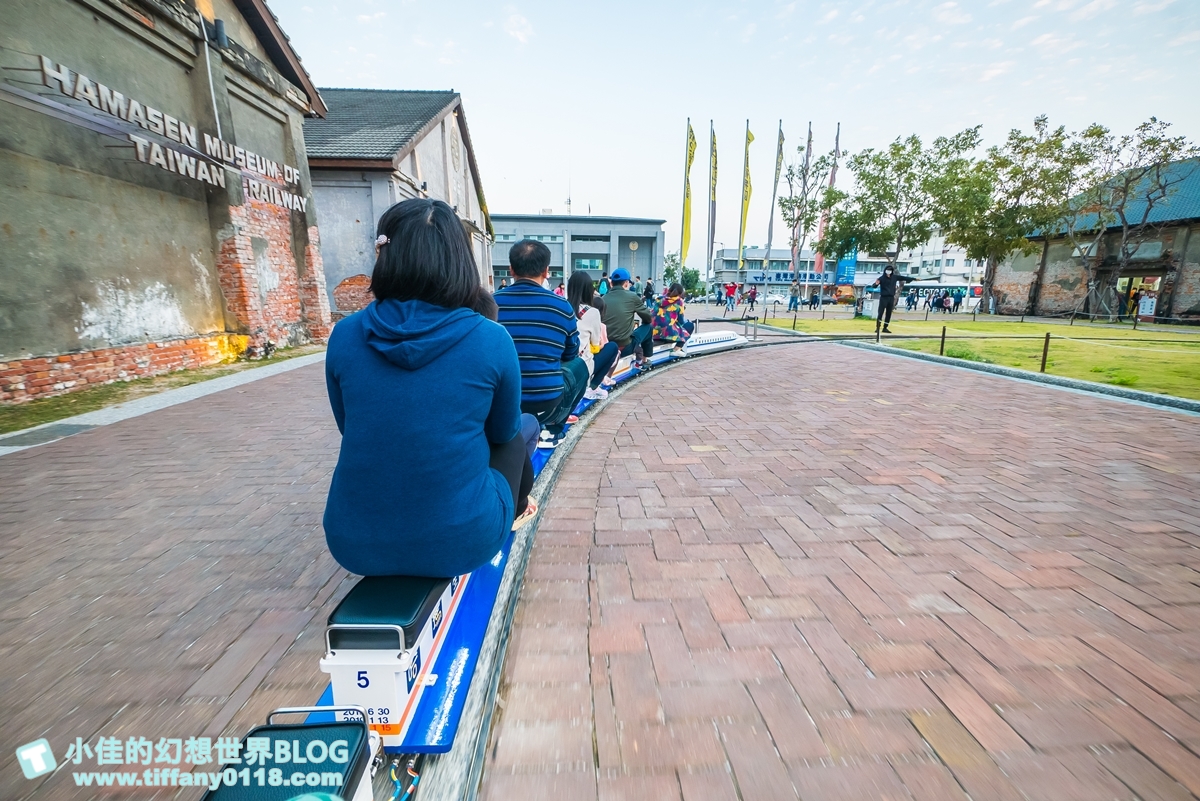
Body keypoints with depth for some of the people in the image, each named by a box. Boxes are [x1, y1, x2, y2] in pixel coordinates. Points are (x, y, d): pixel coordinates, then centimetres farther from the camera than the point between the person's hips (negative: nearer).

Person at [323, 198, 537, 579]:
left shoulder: (344, 336, -6)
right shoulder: (491, 340, -15)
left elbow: (351, 428, 10)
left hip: (354, 541, 4)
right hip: (459, 540, -3)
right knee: (524, 427, 22)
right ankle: (516, 509, 50)